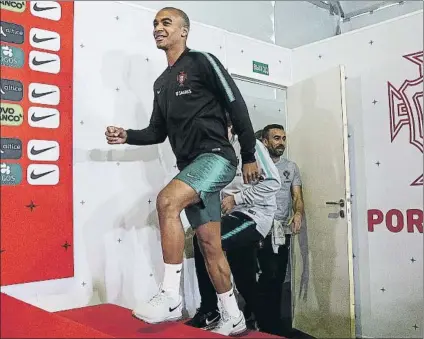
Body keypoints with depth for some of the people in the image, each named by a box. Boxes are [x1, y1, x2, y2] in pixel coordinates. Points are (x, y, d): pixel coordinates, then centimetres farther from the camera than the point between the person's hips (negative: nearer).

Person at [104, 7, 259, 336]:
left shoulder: (202, 62, -3)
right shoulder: (161, 83, 18)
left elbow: (237, 107, -5)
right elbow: (158, 132, 20)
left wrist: (250, 156, -5)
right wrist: (127, 136, 2)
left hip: (217, 156, -8)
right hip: (191, 165, 8)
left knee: (167, 200, -29)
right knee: (210, 245, 7)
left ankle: (171, 297, -18)